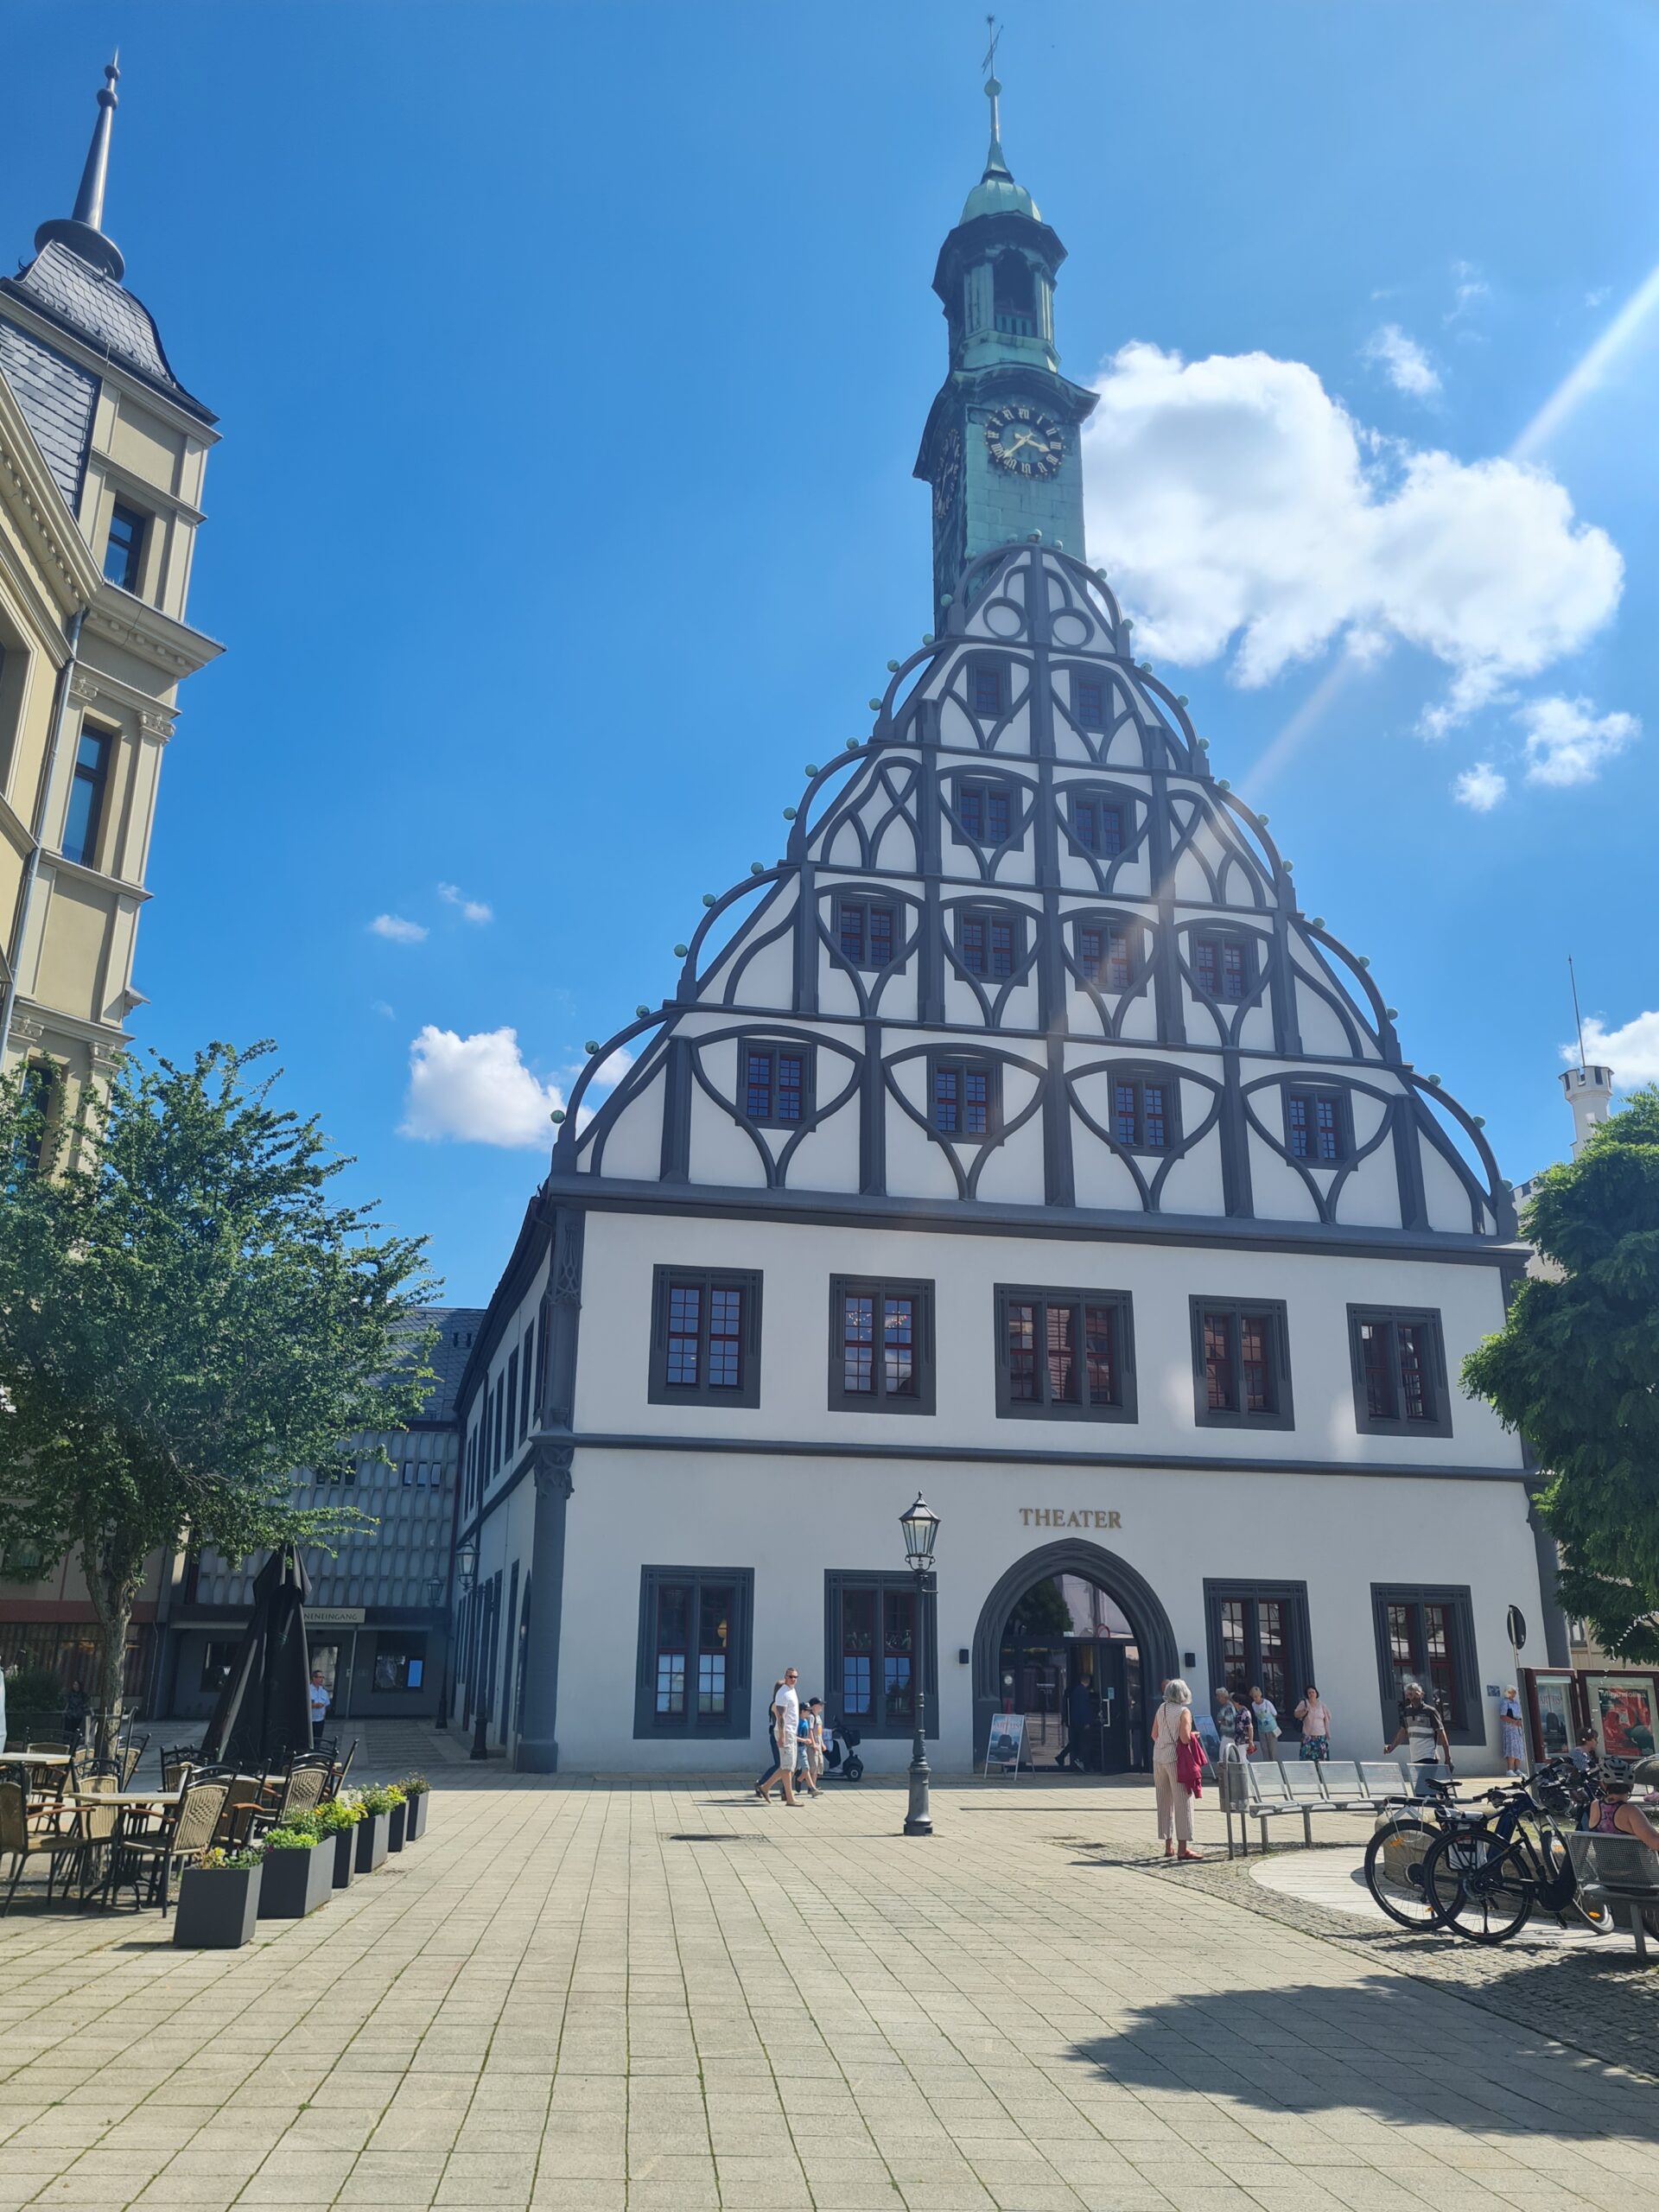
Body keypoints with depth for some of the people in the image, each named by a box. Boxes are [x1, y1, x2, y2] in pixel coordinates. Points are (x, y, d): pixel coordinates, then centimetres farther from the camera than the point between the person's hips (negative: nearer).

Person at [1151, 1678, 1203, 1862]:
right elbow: (1185, 1738, -17)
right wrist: (1194, 1736, 3)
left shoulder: (1161, 1709, 9)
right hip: (1176, 1758, -6)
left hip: (1159, 1758, 6)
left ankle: (1169, 1846, 17)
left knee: (1164, 1802, 11)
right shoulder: (1184, 1712, -9)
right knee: (1182, 1802, -1)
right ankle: (1183, 1847, -3)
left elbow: (1154, 1735, 11)